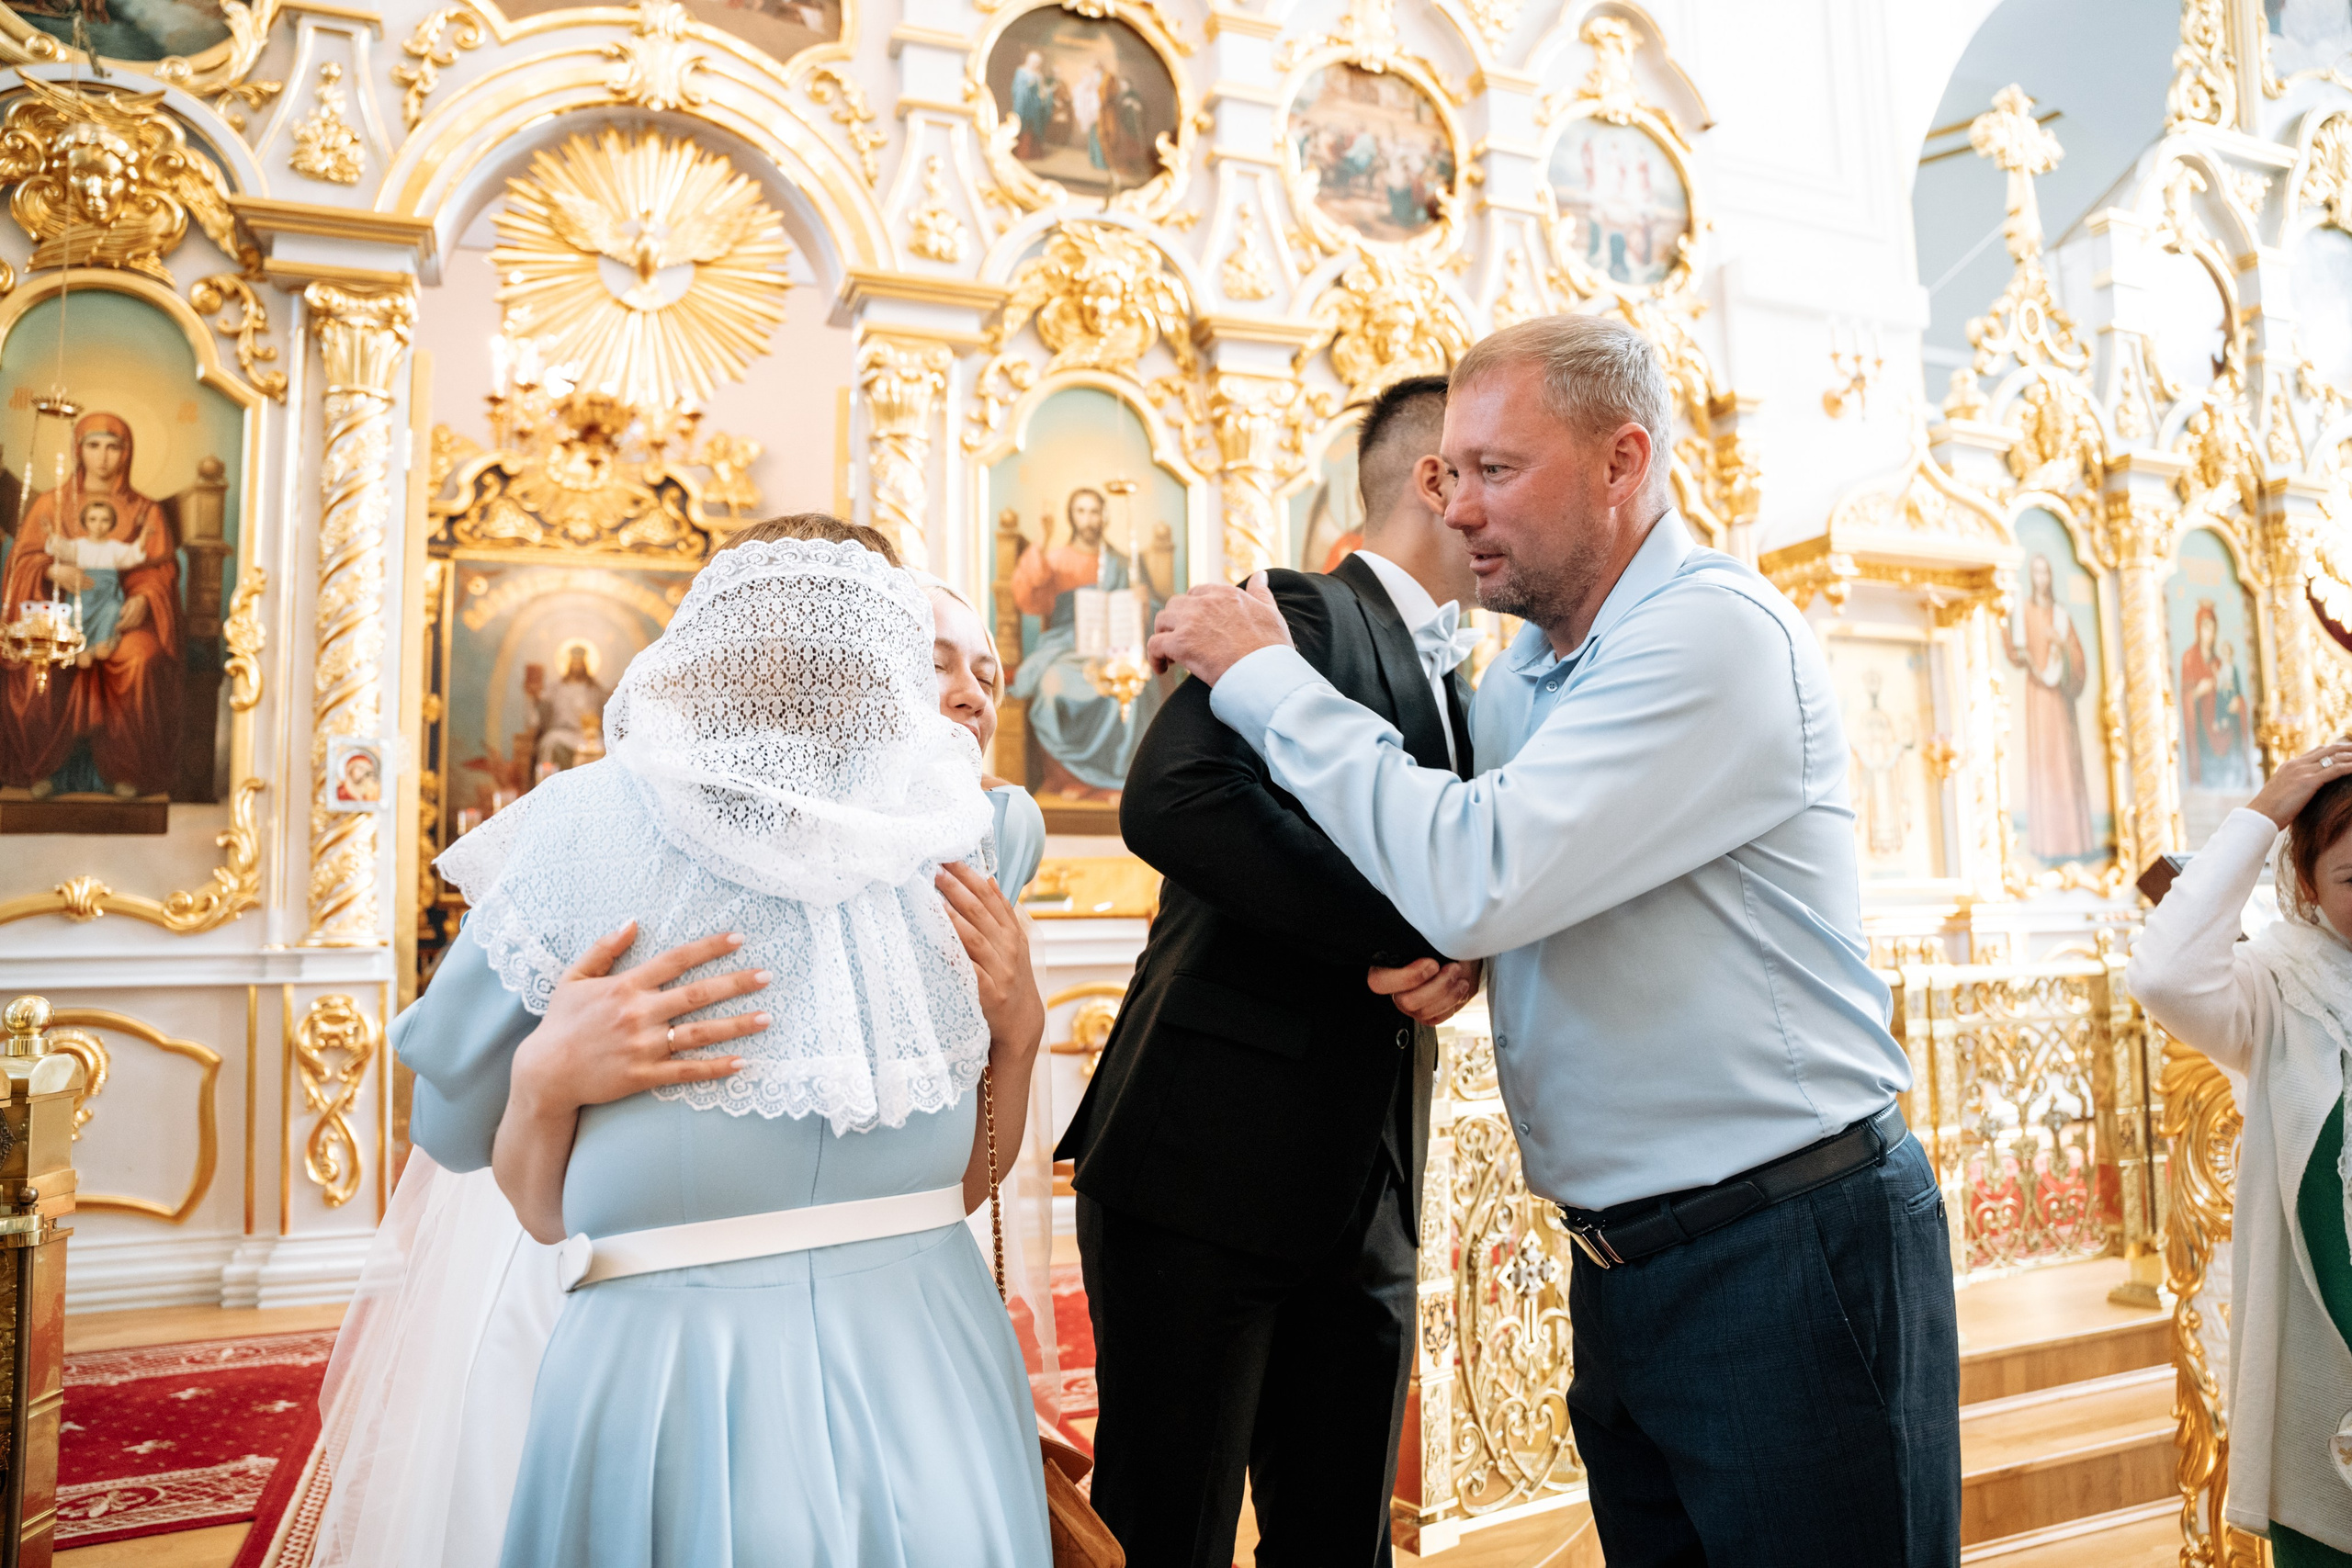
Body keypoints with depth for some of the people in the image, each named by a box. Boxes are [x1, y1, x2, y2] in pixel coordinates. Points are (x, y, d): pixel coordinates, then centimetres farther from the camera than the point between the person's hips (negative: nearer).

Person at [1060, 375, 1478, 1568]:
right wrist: (1409, 927, -21)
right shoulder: (1303, 612, -7)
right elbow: (1170, 799, -24)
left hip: (1366, 1189, 8)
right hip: (1207, 1157, -7)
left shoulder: (1464, 689, 19)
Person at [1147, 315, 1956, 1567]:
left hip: (1792, 1261, -7)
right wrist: (1458, 952, -8)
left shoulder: (1717, 631, -17)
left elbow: (1477, 879, -27)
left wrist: (1266, 676, -17)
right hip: (1621, 1265, 8)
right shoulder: (1521, 673, 9)